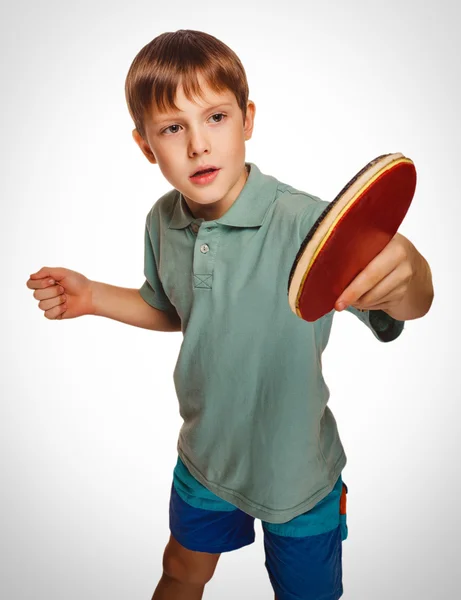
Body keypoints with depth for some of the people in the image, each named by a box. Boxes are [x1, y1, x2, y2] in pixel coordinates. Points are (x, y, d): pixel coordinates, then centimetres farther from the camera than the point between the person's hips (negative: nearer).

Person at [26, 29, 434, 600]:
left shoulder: (303, 223, -30)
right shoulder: (163, 222, -11)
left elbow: (412, 304, -39)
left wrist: (406, 273, -62)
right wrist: (92, 296, -6)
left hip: (296, 471, -4)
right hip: (205, 453, 4)